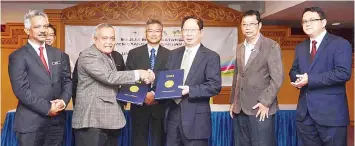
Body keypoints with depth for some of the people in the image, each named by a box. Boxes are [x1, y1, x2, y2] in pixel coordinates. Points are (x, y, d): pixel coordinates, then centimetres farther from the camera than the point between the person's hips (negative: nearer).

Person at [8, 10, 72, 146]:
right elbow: (21, 89, -12)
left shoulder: (59, 54, 10)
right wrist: (47, 108, -15)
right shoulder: (17, 56, -4)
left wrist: (63, 100, -11)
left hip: (57, 120, 4)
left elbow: (67, 81, 8)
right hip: (30, 122, -4)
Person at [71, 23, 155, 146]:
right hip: (92, 120, -9)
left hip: (110, 119, 9)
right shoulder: (88, 55, -13)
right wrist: (138, 74, -20)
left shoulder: (109, 56, 18)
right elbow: (109, 77, -24)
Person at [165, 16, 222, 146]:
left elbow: (215, 86, -13)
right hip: (173, 115, 5)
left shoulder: (211, 56, -5)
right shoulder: (174, 54, 12)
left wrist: (190, 90, -21)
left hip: (196, 119, -5)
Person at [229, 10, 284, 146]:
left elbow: (277, 78, -10)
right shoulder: (239, 48, 13)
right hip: (239, 109, 5)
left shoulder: (272, 46, -5)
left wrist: (265, 102, -14)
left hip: (261, 109, -5)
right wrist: (233, 101, 13)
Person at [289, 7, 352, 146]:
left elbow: (343, 73, -18)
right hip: (305, 112, 6)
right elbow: (294, 71, 17)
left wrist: (310, 79, -20)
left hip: (331, 112, -6)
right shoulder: (300, 47, 15)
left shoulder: (340, 44, -6)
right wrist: (298, 79, -7)